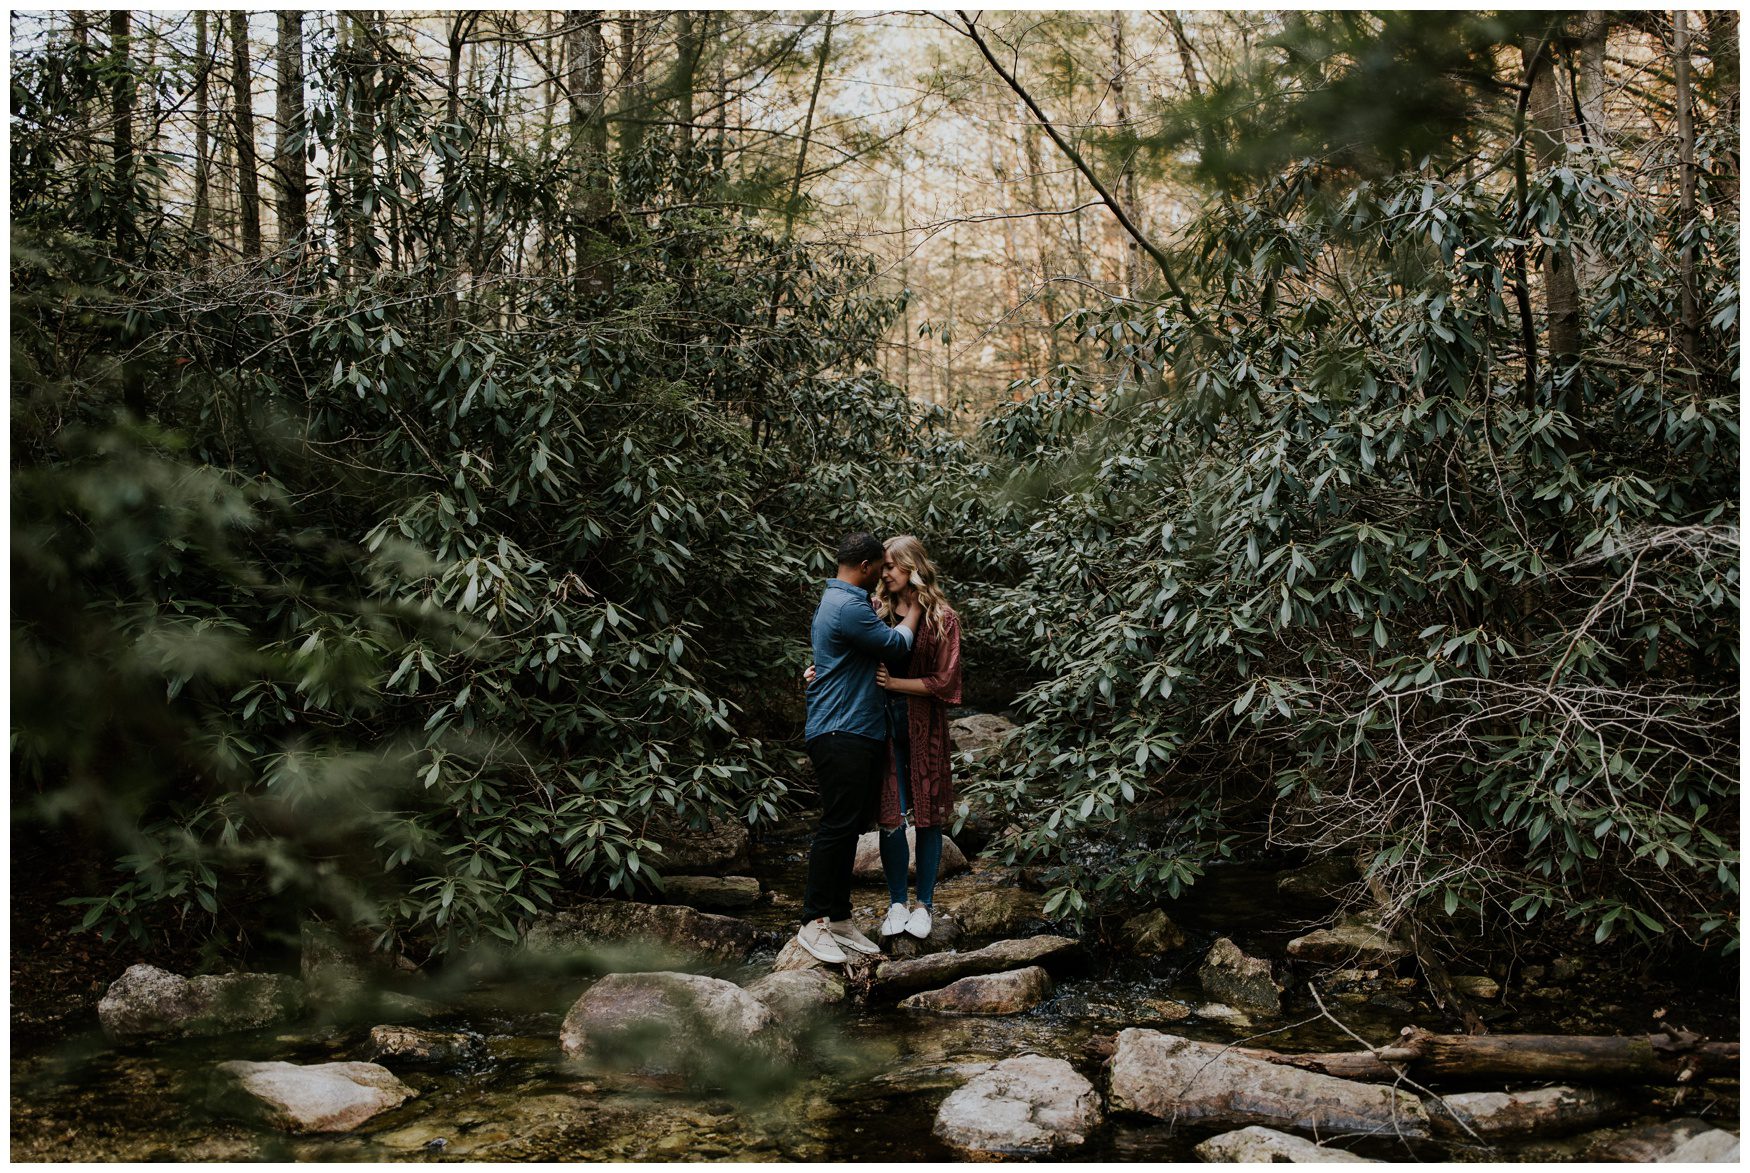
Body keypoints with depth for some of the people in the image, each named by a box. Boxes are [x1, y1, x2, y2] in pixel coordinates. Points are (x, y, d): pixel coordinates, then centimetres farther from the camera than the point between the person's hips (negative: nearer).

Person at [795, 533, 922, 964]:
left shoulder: (839, 601, 19)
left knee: (851, 827, 11)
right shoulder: (848, 607, -16)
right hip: (840, 735, -11)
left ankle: (839, 919, 17)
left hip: (861, 735, 11)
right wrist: (916, 607, 7)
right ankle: (813, 923, -5)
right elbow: (896, 644, -9)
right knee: (837, 826, -9)